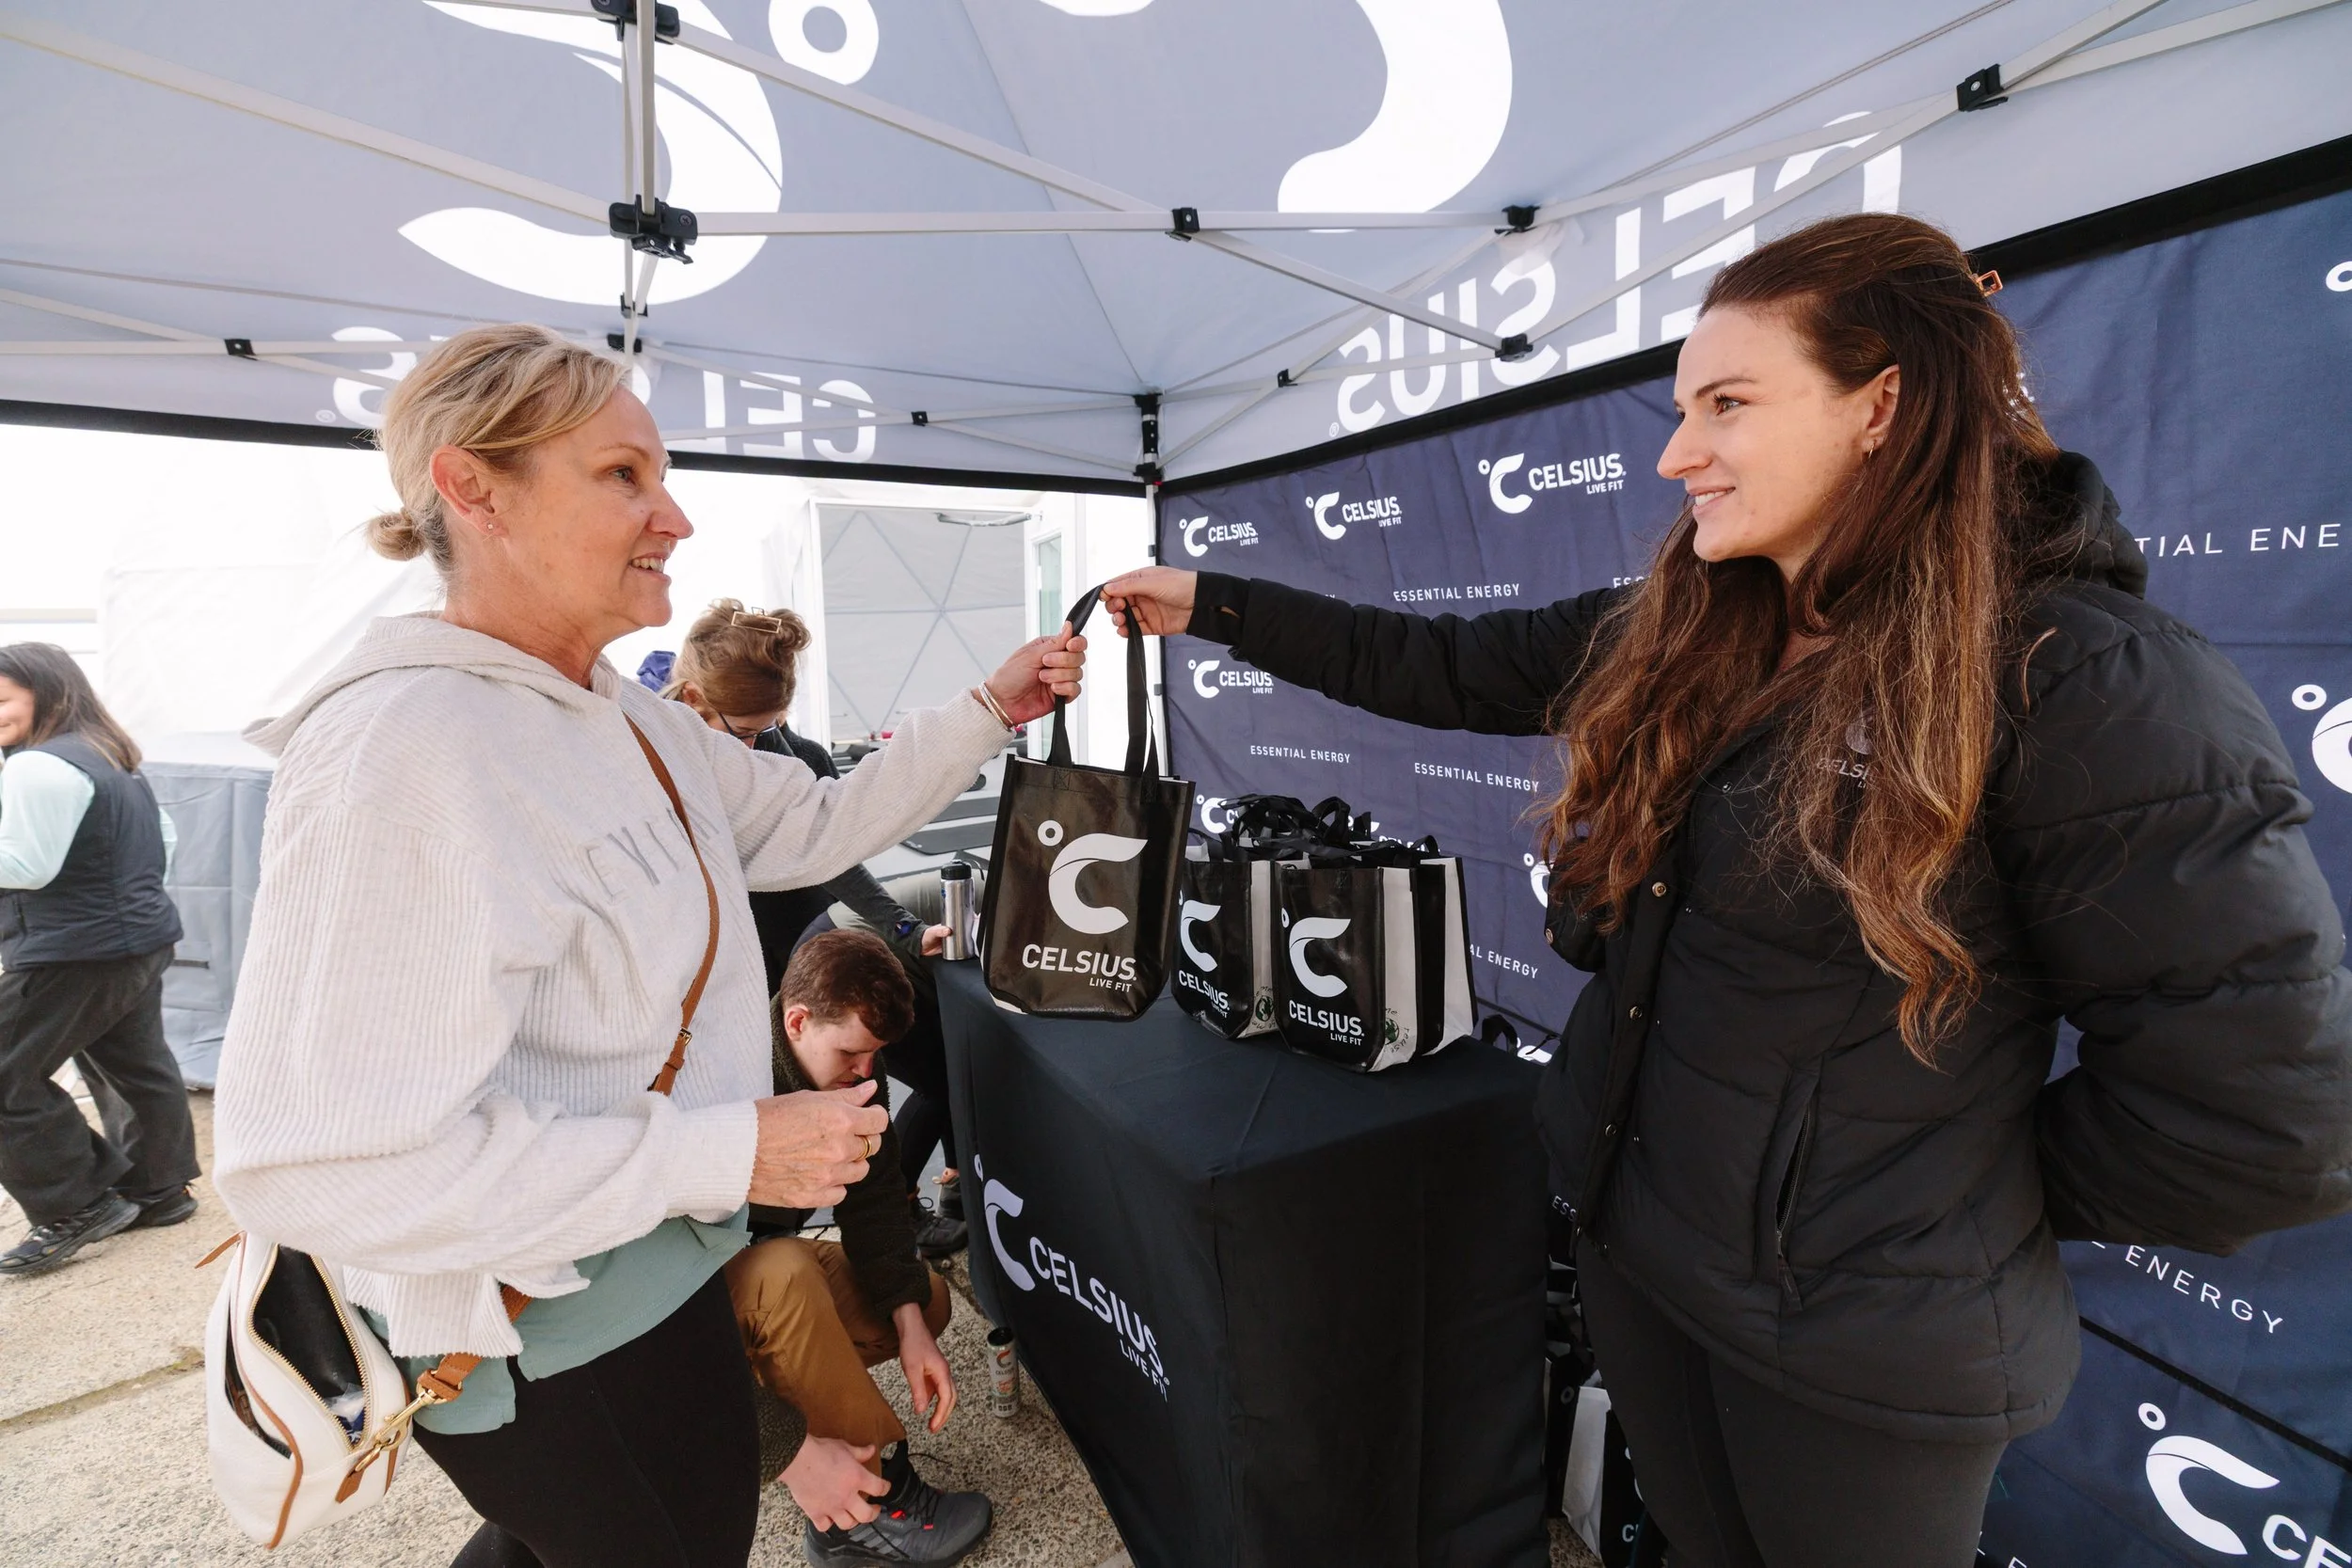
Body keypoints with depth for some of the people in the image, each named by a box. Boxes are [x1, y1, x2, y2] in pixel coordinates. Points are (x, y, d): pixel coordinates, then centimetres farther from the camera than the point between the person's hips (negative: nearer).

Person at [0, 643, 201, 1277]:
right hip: (141, 938, 10)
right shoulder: (117, 760, 13)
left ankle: (79, 1207, 7)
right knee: (136, 1066, 16)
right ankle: (159, 1188, 26)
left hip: (75, 954, -10)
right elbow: (163, 842, 22)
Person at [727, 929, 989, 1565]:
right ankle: (876, 1507, -20)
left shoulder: (852, 1073, -13)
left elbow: (871, 1198, -7)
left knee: (928, 1300, -1)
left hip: (759, 1258, 7)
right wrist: (791, 1452, -37)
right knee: (784, 1273, -37)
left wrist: (909, 1323, -20)